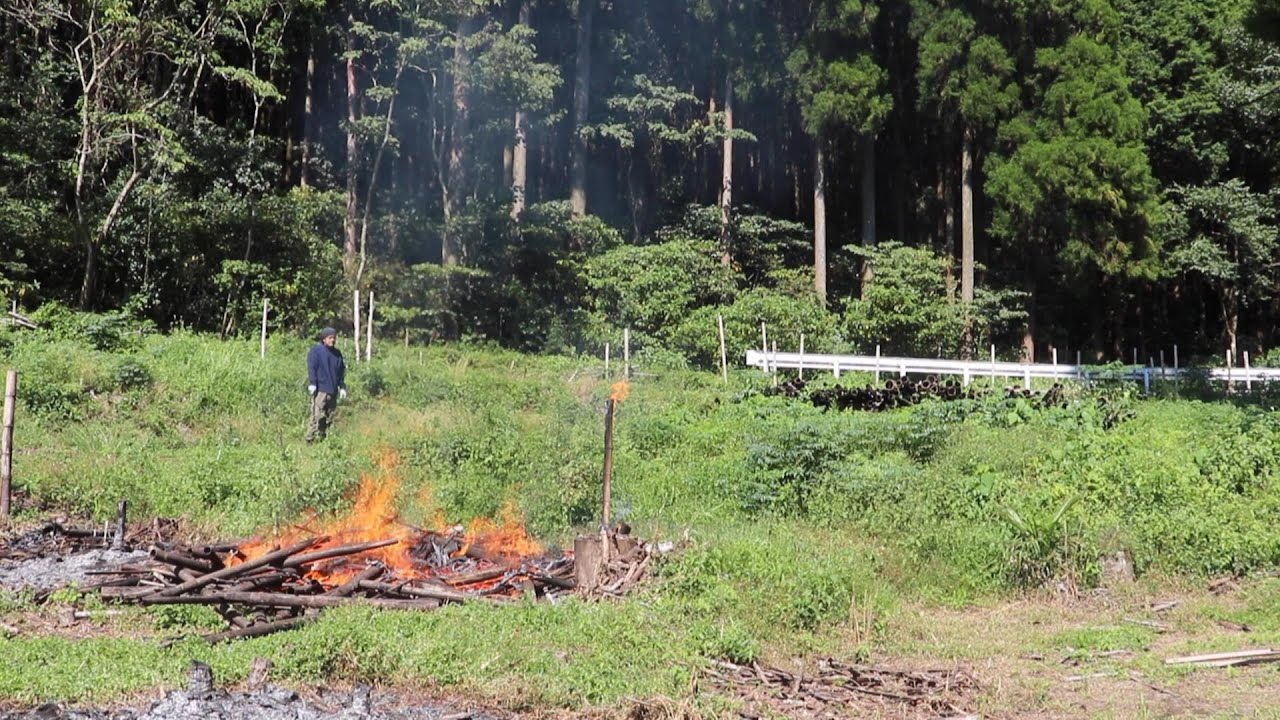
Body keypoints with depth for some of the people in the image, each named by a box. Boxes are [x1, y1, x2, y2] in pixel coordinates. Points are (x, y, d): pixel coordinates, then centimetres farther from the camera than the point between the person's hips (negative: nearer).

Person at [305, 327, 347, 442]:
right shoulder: (316, 351, -2)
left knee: (330, 418, 8)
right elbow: (311, 368, -6)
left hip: (333, 391, 7)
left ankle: (323, 440, 15)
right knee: (317, 416, -11)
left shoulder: (337, 353, 16)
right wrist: (312, 384, -14)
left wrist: (342, 387, 15)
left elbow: (342, 371, 20)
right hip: (320, 390, -7)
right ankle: (311, 440, -8)